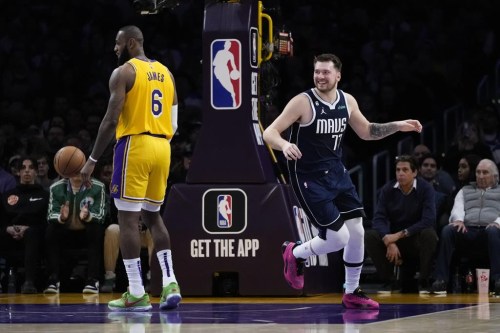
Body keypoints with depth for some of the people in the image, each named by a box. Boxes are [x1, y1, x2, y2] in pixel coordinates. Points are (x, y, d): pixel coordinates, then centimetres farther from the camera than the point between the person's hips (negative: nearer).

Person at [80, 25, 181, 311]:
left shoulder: (123, 72, -6)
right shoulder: (165, 73, 16)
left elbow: (111, 120, -13)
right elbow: (174, 122, 15)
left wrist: (92, 160, -10)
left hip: (135, 146, -7)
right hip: (162, 147, 7)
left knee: (128, 219, -2)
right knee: (153, 216, 17)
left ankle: (137, 294, -5)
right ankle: (170, 283, 4)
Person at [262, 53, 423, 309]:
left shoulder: (347, 101, 1)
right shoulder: (303, 102, -18)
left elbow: (366, 132, 17)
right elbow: (269, 132, -20)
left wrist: (397, 126, 4)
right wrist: (285, 145, -42)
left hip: (336, 173, 6)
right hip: (309, 178, -6)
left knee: (357, 232, 3)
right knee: (339, 238, -11)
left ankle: (352, 293, 20)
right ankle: (295, 254, 18)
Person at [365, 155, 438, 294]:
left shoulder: (425, 189, -11)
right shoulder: (388, 190, -4)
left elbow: (428, 220, -22)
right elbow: (378, 219, -12)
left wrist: (400, 234, -28)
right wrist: (389, 242, -30)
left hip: (417, 239, -2)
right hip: (394, 238, 2)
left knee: (429, 234, -34)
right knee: (369, 236, -23)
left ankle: (423, 282, -17)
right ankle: (388, 281, -10)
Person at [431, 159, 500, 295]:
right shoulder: (465, 191, 31)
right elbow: (457, 209, 13)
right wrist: (459, 220, -12)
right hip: (467, 230, 2)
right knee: (447, 230, -30)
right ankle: (441, 280, -35)